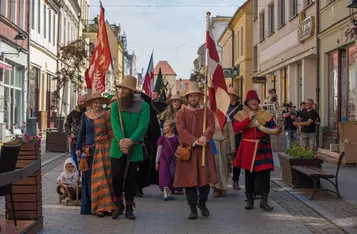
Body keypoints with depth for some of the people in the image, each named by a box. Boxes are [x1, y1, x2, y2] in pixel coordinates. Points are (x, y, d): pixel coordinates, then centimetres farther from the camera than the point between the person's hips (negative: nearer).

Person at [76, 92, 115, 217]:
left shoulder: (105, 115, 2)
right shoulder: (85, 115, 9)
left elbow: (111, 133, 3)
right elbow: (82, 133, 15)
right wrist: (79, 148, 10)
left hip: (103, 149, -3)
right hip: (88, 150, 3)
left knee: (101, 177, -6)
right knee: (88, 177, 3)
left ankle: (101, 207, -2)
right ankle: (89, 206, 11)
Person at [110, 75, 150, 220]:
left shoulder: (143, 106, -3)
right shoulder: (116, 105, 2)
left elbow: (143, 126, -13)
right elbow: (115, 124, -10)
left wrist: (131, 140, -26)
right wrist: (121, 140, -27)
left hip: (134, 148, -1)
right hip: (118, 147, 1)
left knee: (130, 178, 6)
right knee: (116, 176, -1)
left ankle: (129, 208, 17)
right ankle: (118, 204, 19)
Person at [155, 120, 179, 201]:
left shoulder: (176, 138, 1)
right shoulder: (162, 138, 3)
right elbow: (159, 150, 7)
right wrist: (157, 162, 6)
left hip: (173, 159, 0)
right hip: (163, 159, 0)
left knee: (172, 175, 3)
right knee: (164, 174, -10)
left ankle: (170, 193, 17)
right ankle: (165, 192, -13)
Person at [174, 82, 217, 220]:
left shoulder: (207, 112, 8)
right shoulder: (181, 113, 3)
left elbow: (211, 127, -7)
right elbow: (181, 130, -9)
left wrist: (204, 137, -28)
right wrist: (195, 141, -22)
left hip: (204, 150, 1)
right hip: (188, 150, -1)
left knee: (205, 179, 1)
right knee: (189, 180, 0)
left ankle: (202, 203, 25)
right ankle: (193, 208, 11)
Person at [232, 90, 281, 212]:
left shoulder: (265, 114, 7)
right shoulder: (241, 114, 3)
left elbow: (275, 128, 7)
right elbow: (236, 128, -13)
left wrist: (274, 130, -17)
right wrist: (248, 118, -18)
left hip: (263, 148, 1)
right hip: (248, 148, -1)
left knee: (265, 172, -5)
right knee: (249, 174, 6)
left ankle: (264, 201, 3)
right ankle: (250, 200, 19)